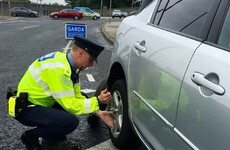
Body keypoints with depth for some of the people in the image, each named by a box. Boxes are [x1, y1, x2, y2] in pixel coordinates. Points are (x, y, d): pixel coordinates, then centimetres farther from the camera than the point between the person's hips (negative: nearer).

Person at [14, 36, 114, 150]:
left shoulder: (68, 64, 1)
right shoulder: (58, 68, -28)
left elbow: (77, 97, 5)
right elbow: (70, 105, -26)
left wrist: (98, 112, -4)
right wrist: (97, 100, -16)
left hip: (39, 103, 10)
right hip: (26, 109, -10)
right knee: (71, 121, -25)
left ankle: (52, 138, 10)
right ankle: (30, 137, -2)